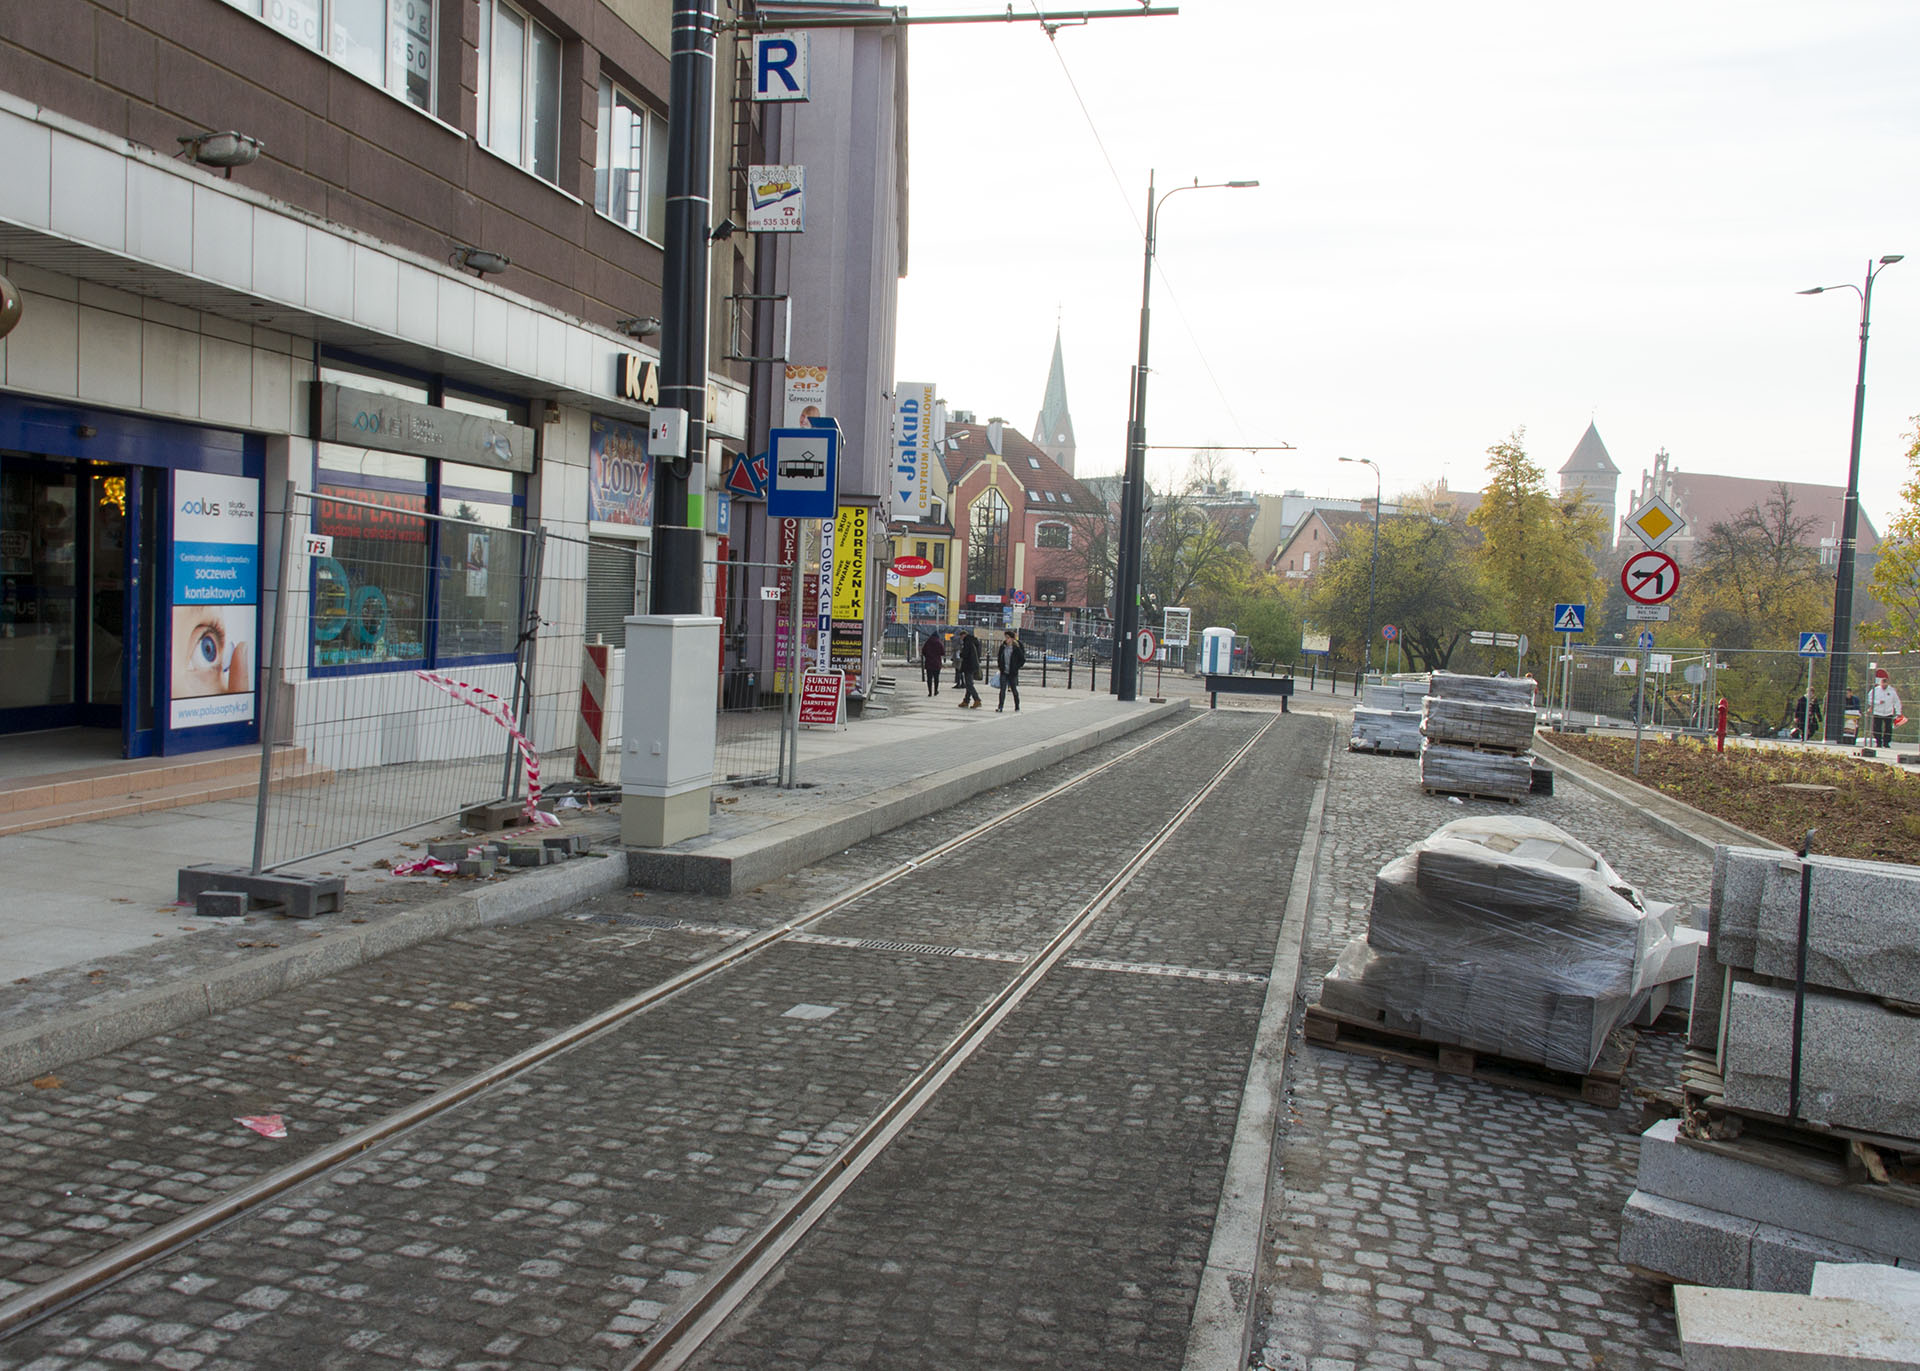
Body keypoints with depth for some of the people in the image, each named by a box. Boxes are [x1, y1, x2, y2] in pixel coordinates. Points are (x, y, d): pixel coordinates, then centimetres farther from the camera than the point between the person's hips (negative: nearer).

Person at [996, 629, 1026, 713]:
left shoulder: (1016, 648, -10)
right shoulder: (1003, 647, 3)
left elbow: (1023, 660, -4)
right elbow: (999, 657, 17)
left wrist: (1016, 668, -8)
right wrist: (1000, 667, 9)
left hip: (1013, 673, -3)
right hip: (1004, 672, 3)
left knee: (1014, 690, 8)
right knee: (1002, 689, -5)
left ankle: (1017, 708, 22)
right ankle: (1000, 707, -7)